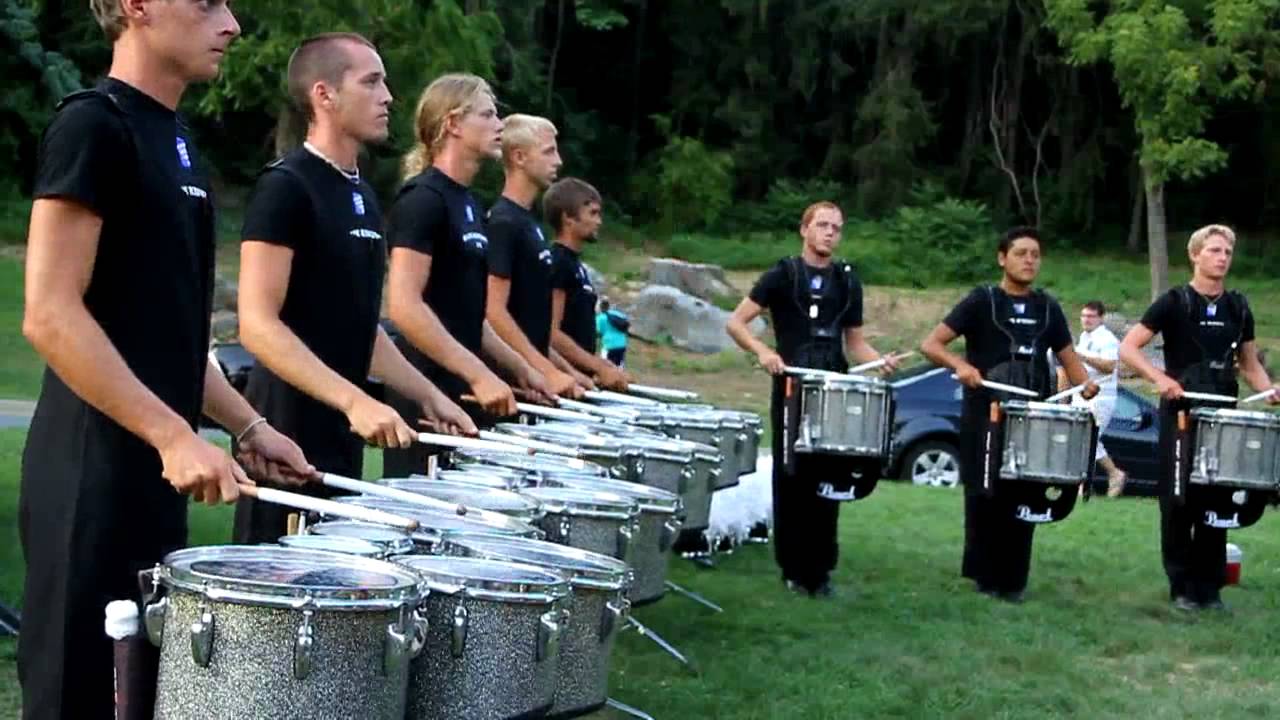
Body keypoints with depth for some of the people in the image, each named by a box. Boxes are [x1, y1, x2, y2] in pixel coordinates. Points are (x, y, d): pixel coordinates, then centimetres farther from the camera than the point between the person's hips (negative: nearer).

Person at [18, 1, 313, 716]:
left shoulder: (180, 143, 16)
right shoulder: (93, 125, -11)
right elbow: (49, 314, -20)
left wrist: (246, 426, 12)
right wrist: (174, 436, -24)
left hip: (156, 474, 9)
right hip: (93, 478, -9)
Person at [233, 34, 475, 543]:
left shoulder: (362, 195, 14)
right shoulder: (285, 187, -12)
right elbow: (258, 325, -20)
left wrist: (427, 396, 13)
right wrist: (354, 400, -28)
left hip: (341, 434, 9)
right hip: (290, 432, -9)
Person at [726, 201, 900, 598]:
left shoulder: (848, 282, 13)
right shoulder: (783, 275, 0)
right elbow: (736, 323, -5)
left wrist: (880, 360, -2)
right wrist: (764, 351, -22)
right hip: (792, 389, -3)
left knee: (828, 481, 3)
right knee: (792, 479, 0)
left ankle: (819, 569, 9)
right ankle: (793, 569, 8)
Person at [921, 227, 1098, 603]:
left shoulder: (1047, 307, 11)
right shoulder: (982, 300, -2)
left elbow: (1068, 357, 17)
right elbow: (930, 344, -7)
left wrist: (1085, 384, -5)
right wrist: (961, 364, -26)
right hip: (985, 417, -3)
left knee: (1024, 498, 2)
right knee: (986, 496, 0)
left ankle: (1013, 580, 10)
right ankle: (985, 575, 11)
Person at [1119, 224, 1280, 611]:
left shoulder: (1238, 308, 9)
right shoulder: (1174, 302, -5)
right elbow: (1128, 348, -9)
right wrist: (1160, 378, -23)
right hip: (1181, 412, -4)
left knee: (1219, 500, 5)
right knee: (1180, 500, -1)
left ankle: (1210, 586, 13)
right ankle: (1182, 587, 7)